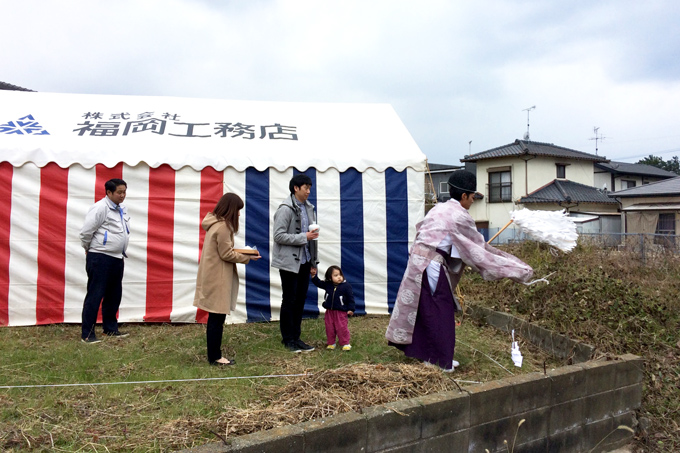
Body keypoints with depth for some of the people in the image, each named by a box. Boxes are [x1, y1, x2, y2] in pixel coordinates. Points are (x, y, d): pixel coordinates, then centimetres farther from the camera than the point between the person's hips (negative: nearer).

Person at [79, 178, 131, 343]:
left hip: (117, 258, 8)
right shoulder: (100, 208, -14)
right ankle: (87, 334, 6)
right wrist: (89, 249, -1)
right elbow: (86, 232, -15)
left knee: (114, 295, 15)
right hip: (100, 258, -8)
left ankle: (110, 328, 28)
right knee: (95, 295, -3)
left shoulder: (122, 209, 11)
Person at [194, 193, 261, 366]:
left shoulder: (215, 223, 12)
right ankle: (215, 357, 9)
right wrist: (248, 257, -8)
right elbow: (226, 254, -16)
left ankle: (213, 355, 23)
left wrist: (242, 252, 8)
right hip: (218, 279, -10)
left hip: (212, 277, 10)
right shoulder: (223, 227, -18)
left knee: (215, 318, 14)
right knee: (217, 319, -1)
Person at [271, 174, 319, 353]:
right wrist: (304, 237, -21)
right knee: (289, 300, 3)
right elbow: (279, 236, -19)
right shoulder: (286, 209, -13)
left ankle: (295, 337, 22)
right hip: (289, 262, -7)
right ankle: (288, 339, 16)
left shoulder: (309, 208, 10)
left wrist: (313, 261, 13)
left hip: (304, 261, 7)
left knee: (301, 299, 11)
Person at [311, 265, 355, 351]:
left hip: (341, 312, -4)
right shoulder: (327, 285, 1)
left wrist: (351, 309, -6)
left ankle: (345, 343, 9)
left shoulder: (346, 286, -8)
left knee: (342, 328, -4)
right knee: (329, 328, 10)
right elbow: (318, 283, 11)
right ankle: (331, 343, 24)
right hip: (329, 311, 4)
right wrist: (314, 276, -2)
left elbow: (350, 298, -4)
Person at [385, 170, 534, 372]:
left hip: (417, 260, 9)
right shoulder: (460, 217, -10)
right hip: (432, 266, -8)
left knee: (420, 308, 17)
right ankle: (440, 362, 14)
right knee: (440, 312, 3)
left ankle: (420, 351, 30)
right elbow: (479, 248, -6)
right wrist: (518, 268, 2)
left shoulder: (438, 208, 14)